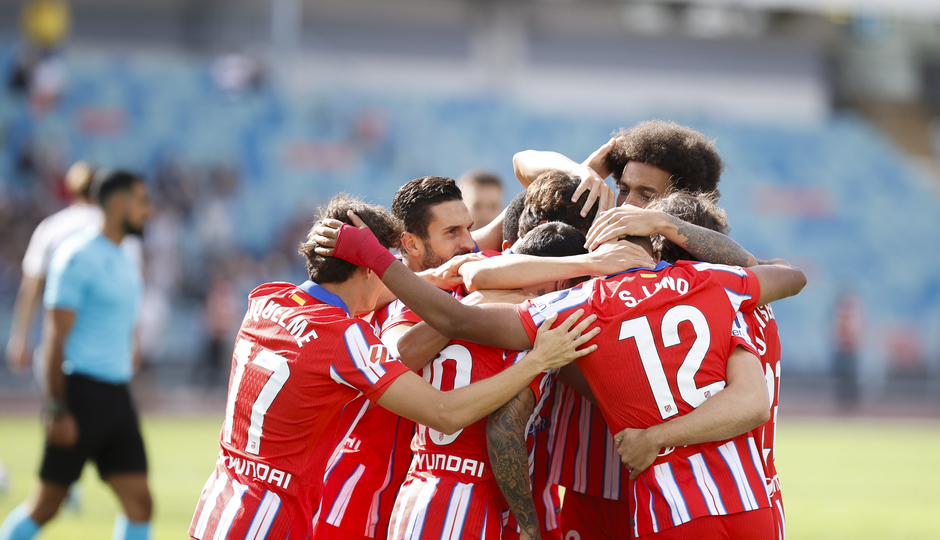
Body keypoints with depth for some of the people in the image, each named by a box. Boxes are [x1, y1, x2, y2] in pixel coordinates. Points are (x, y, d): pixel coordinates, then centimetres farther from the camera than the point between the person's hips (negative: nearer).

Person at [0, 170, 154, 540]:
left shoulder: (126, 263, 16)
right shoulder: (78, 256, -11)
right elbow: (55, 335, -14)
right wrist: (57, 409, -18)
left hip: (116, 395, 8)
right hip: (81, 391, -8)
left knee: (139, 501, -1)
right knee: (47, 503, 0)